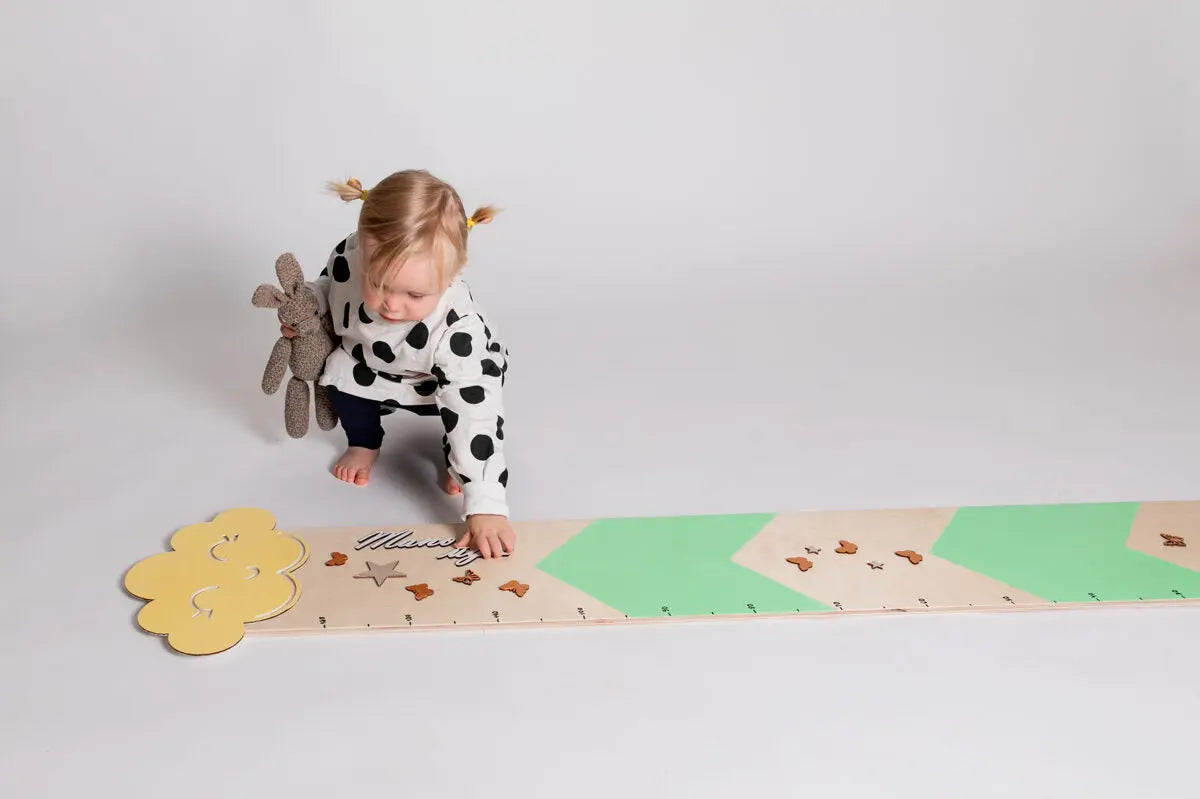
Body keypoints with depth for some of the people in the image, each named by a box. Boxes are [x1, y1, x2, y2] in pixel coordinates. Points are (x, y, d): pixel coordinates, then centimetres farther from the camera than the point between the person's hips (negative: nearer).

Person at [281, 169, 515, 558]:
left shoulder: (458, 328, -45)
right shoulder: (350, 256, -35)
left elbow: (475, 412, -46)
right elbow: (327, 286, -7)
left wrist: (486, 505, -49)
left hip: (441, 376, -3)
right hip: (370, 364, 4)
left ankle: (458, 457, 6)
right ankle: (363, 443, 13)